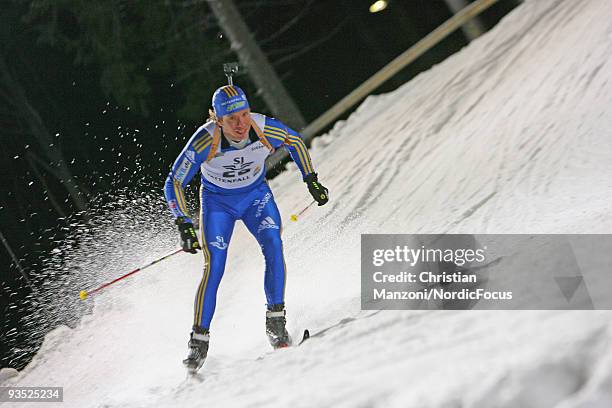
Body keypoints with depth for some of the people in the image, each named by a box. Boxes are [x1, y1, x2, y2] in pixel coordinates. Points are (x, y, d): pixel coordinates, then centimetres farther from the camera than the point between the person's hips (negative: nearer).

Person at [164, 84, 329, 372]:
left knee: (273, 246, -23)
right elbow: (174, 183, -23)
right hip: (217, 202, -2)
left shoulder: (266, 129, -26)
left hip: (256, 194, 2)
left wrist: (311, 180, -1)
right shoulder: (205, 142, -32)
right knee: (214, 268, -14)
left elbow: (295, 142, -2)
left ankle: (275, 320, -11)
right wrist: (184, 225, -33)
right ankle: (199, 341, -3)